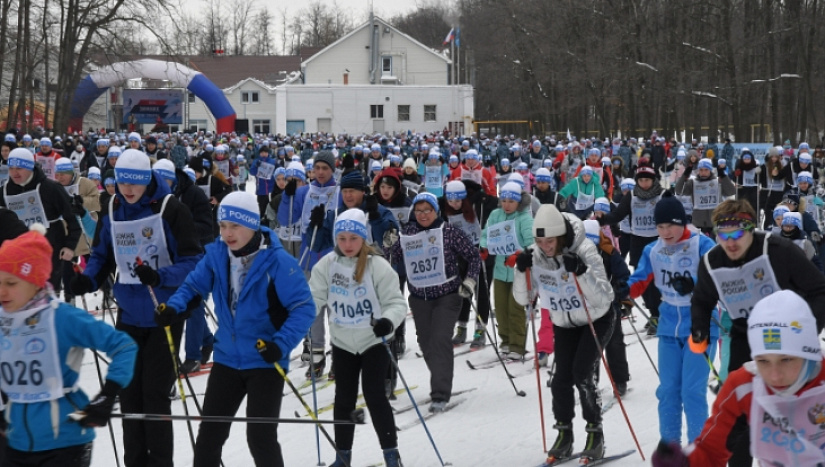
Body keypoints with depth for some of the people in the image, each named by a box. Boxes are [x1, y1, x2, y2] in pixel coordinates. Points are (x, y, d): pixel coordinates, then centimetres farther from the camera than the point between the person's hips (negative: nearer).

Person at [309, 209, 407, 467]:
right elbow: (315, 297, -3)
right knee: (344, 399, 9)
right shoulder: (327, 264, -5)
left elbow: (396, 302, -16)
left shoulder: (377, 265, -15)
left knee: (374, 395, -7)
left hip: (374, 341, -3)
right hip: (342, 342, 4)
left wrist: (388, 321, -35)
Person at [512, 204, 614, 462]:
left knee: (582, 373, -17)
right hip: (564, 324, 4)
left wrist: (582, 272, -46)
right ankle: (564, 434, 13)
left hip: (596, 319, -4)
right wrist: (522, 271, -27)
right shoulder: (535, 256, -16)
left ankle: (595, 433, -2)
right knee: (561, 378, -5)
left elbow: (605, 298, -32)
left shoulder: (584, 250, -28)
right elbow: (523, 299, -10)